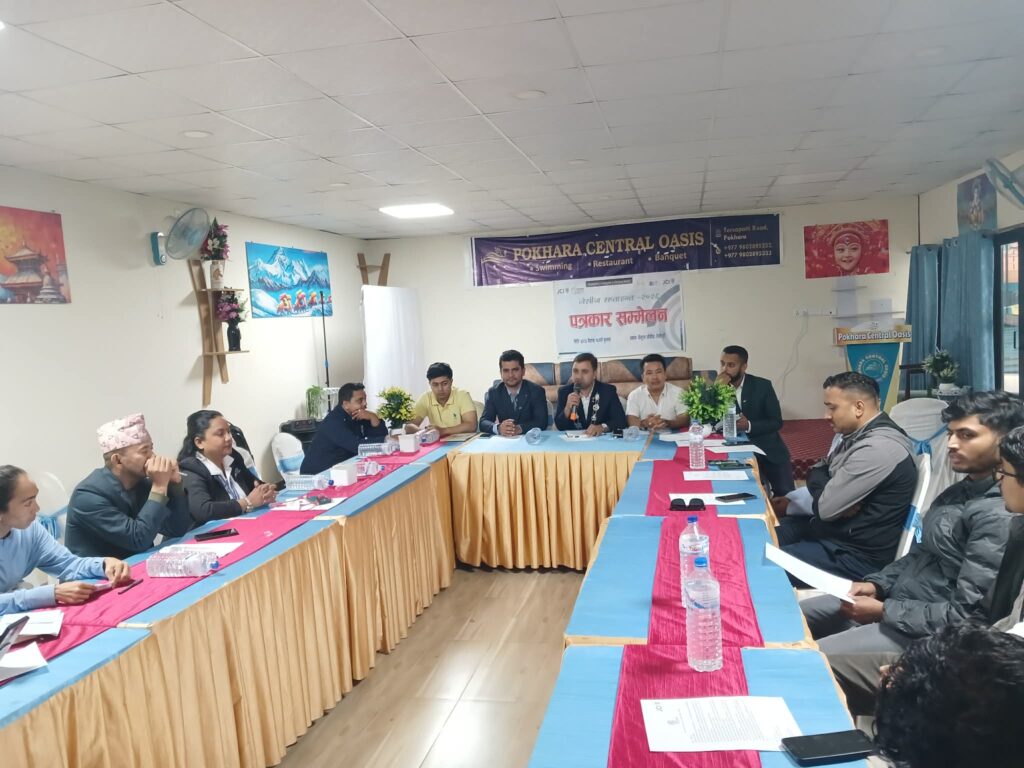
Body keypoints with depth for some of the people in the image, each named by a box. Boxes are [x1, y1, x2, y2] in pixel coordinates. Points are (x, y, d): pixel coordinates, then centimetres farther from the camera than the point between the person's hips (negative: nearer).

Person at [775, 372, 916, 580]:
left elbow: (826, 507, -23)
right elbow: (816, 473, 11)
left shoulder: (878, 448, -25)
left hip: (857, 555, -10)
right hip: (836, 530, 10)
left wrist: (821, 481, -2)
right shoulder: (860, 435, 6)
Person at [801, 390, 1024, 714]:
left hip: (918, 633, -10)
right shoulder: (962, 490, 9)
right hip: (896, 601, 10)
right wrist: (877, 584, 2)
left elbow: (966, 616, -25)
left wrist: (884, 611, -20)